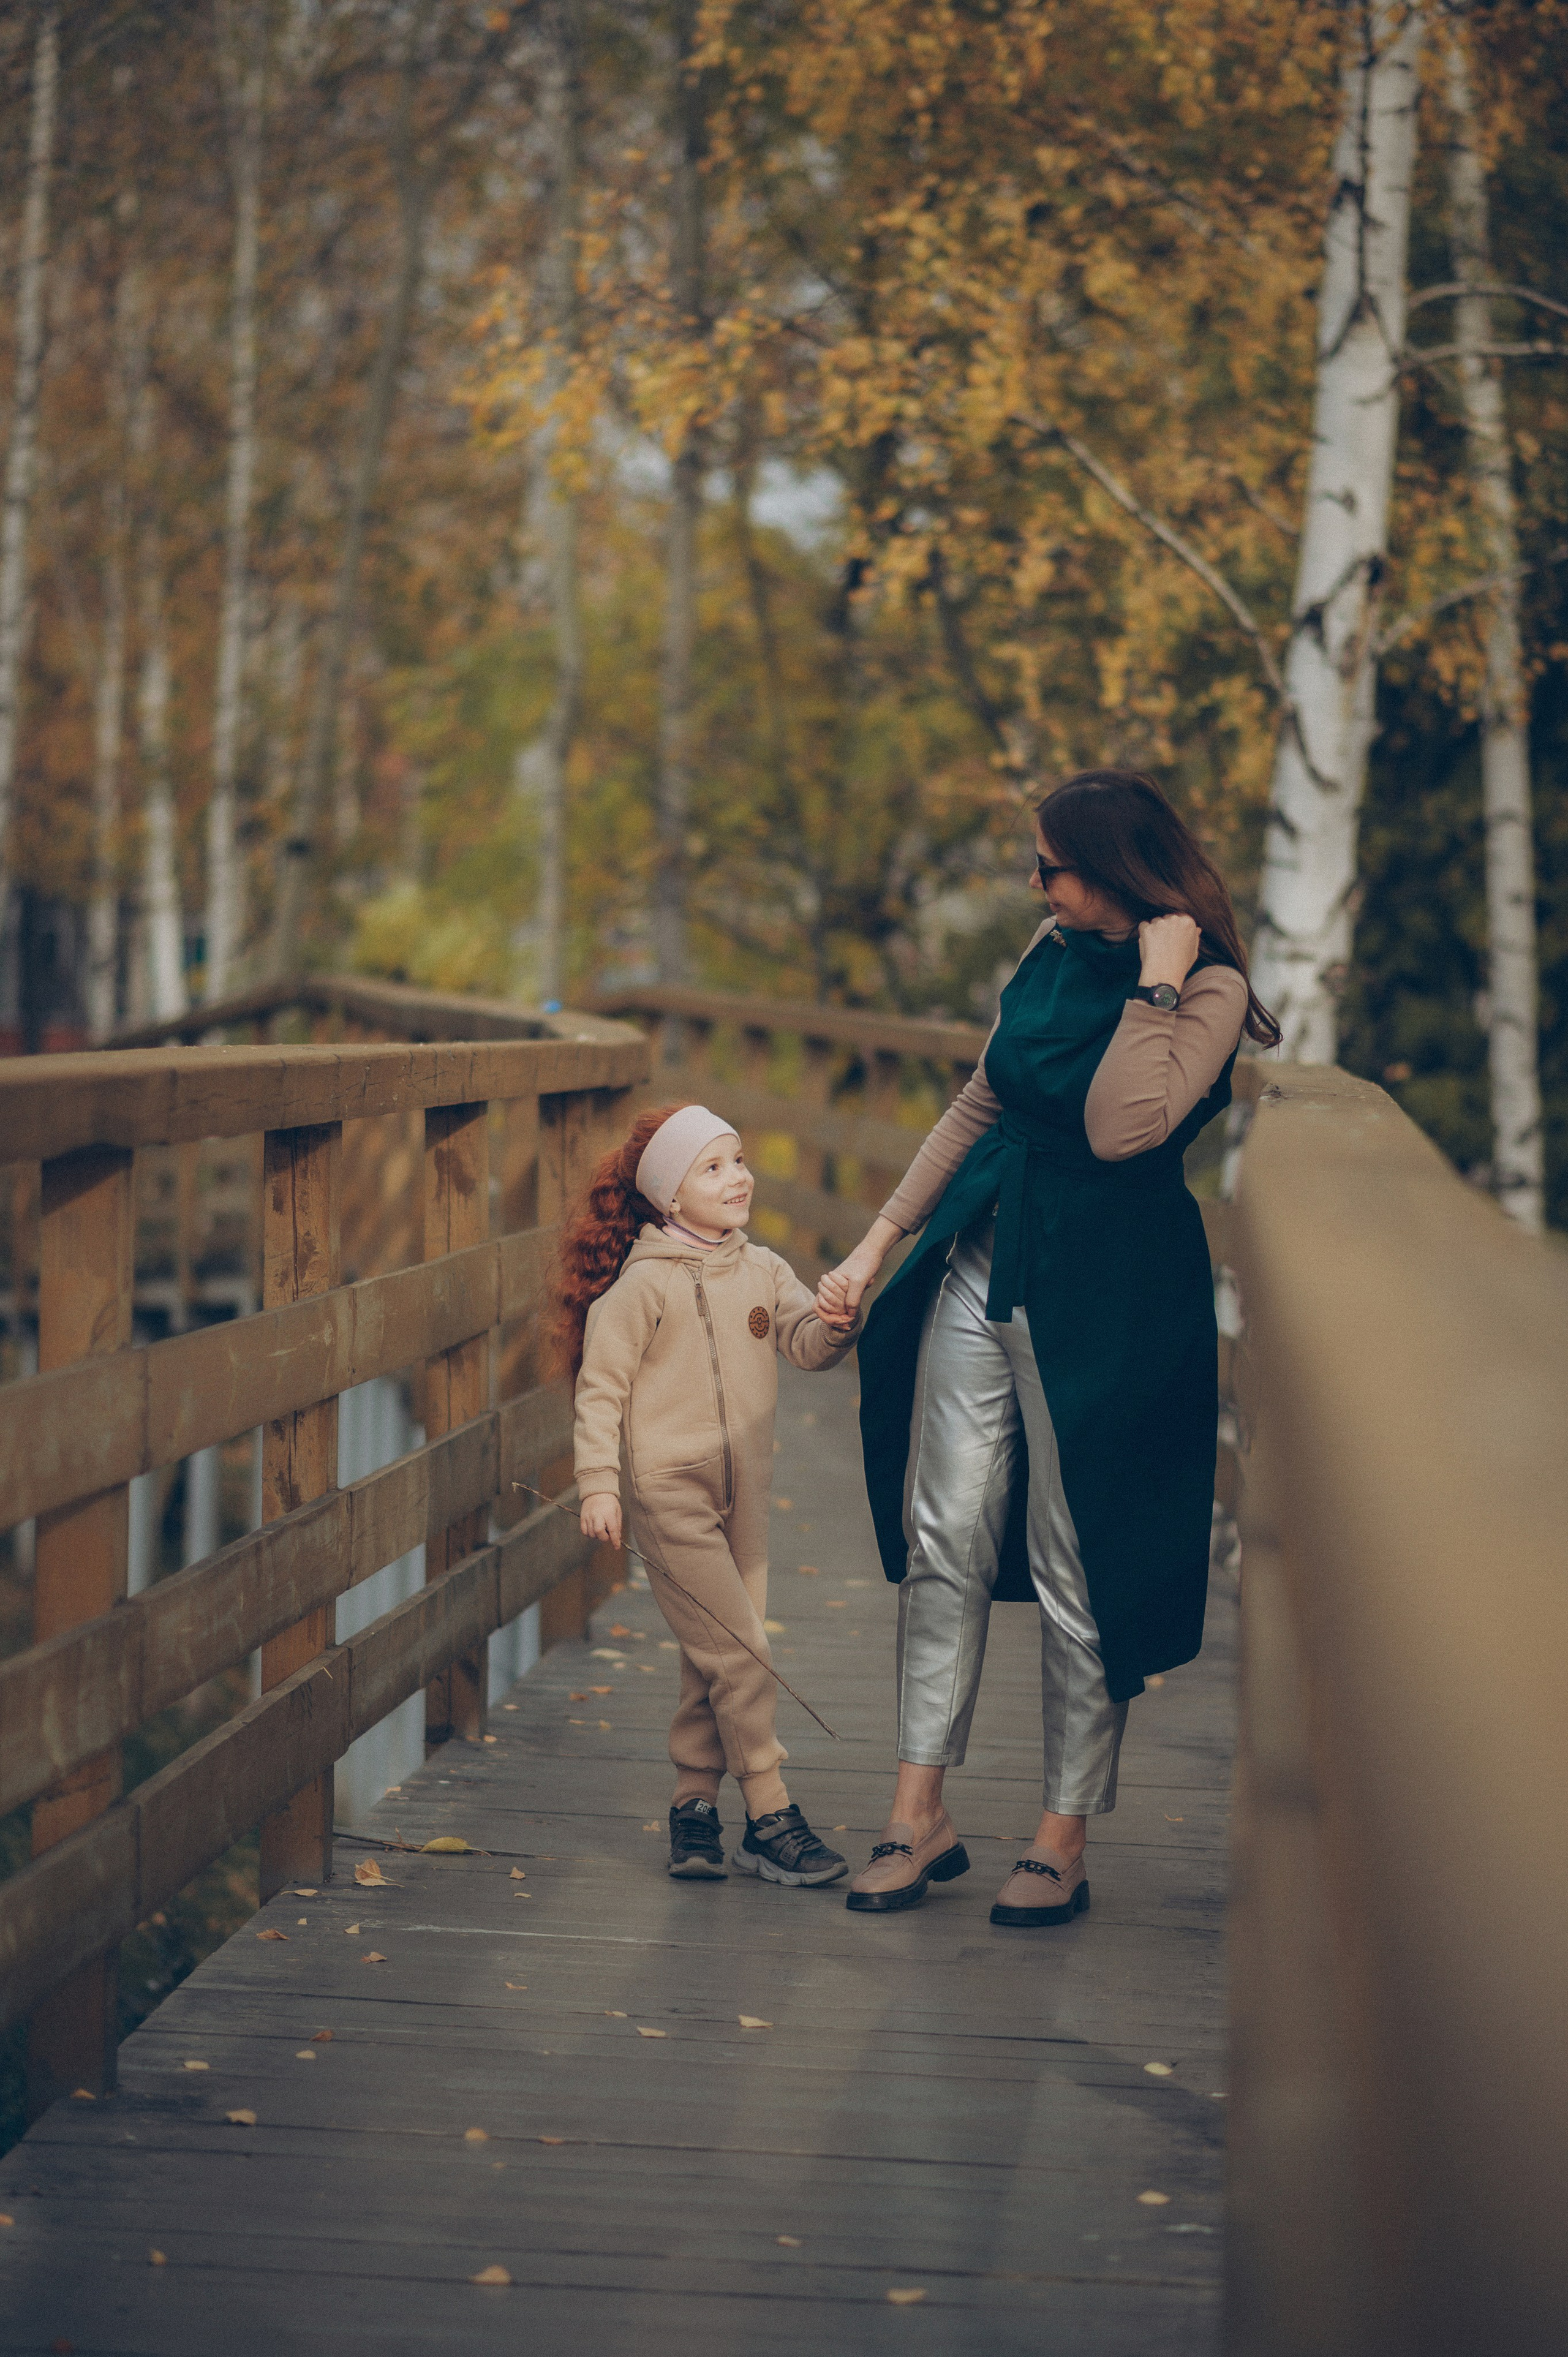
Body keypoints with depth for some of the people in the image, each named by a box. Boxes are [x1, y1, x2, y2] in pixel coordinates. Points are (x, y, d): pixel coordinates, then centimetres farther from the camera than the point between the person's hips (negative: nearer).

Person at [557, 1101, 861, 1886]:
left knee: (713, 1665, 10)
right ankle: (770, 1820, -5)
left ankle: (693, 1808, 21)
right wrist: (597, 1486, -12)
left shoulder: (763, 1271, 8)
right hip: (672, 1496, -6)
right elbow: (600, 1388, -7)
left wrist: (836, 1327, -23)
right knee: (740, 1654, -9)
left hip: (744, 1497, 6)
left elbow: (803, 1341, -1)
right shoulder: (645, 1284, -9)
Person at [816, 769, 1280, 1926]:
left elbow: (1120, 1129, -28)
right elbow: (980, 1106, 16)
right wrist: (879, 1243, 15)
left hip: (1103, 1297, -7)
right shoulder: (1058, 950, 8)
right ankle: (921, 1814, 10)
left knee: (1076, 1568, 1)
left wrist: (1155, 981, -24)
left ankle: (1065, 1841, 11)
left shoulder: (1210, 989, -13)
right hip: (983, 1265, 7)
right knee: (944, 1540, 4)